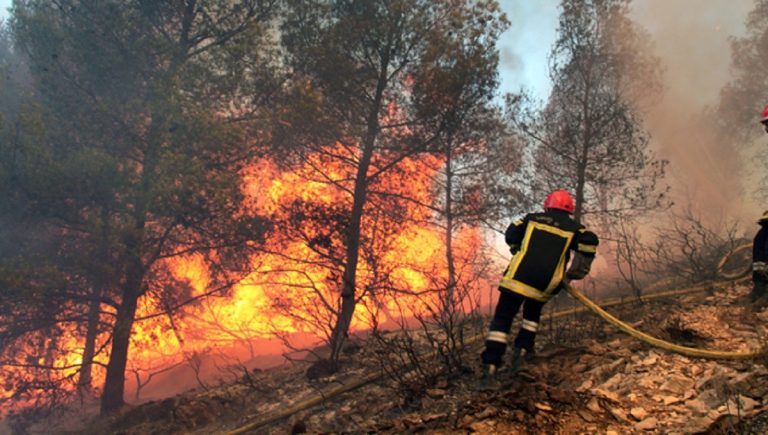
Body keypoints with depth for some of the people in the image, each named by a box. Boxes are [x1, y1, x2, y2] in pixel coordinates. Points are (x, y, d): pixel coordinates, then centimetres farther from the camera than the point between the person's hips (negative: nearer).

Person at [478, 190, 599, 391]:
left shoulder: (532, 218, 14)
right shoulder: (573, 227, 12)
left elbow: (511, 235, 11)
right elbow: (590, 241, -6)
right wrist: (578, 271, 3)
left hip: (518, 276, -1)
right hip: (545, 285, 1)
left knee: (502, 320, -2)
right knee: (532, 314, 32)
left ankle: (490, 369, -15)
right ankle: (522, 349, 17)